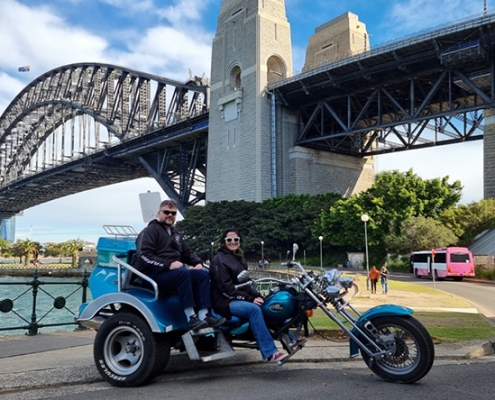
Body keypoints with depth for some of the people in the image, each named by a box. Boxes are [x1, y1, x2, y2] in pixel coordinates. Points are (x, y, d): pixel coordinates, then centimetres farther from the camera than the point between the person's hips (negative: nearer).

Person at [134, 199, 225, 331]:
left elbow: (188, 252, 24)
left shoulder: (175, 233, 22)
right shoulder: (150, 231, -4)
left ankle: (204, 315, -22)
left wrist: (198, 263, 2)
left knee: (203, 274, -12)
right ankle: (191, 318, -35)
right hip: (154, 274, -8)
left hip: (174, 272, 8)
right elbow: (144, 256, -17)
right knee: (183, 273, -34)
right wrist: (168, 265, -26)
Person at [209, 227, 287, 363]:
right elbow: (225, 288, -17)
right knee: (254, 309, -32)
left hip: (239, 299, 8)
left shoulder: (240, 259, 17)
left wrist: (257, 295, -3)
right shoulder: (219, 260, -9)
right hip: (225, 301, -8)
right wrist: (249, 299, -20)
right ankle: (270, 353, -34)